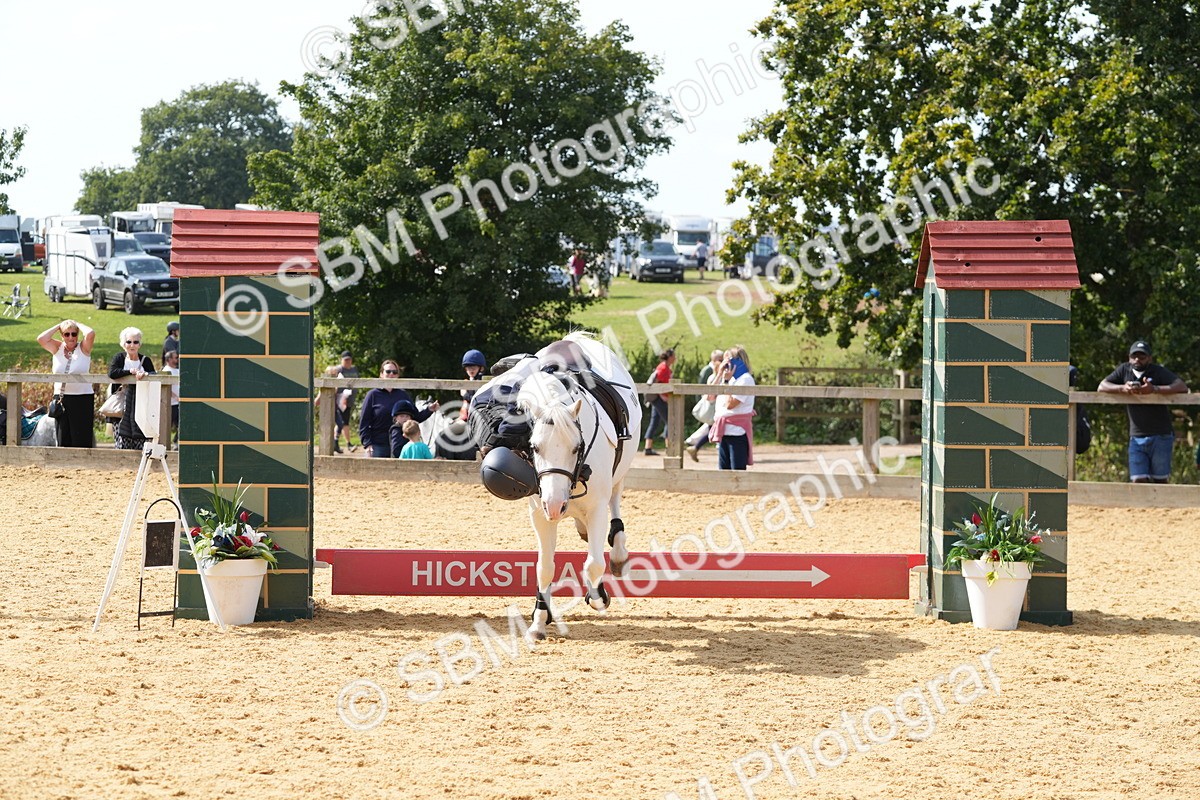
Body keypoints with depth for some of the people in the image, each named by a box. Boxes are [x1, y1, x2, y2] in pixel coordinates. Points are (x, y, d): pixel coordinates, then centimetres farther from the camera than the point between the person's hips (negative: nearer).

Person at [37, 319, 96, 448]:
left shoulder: (83, 348, 0)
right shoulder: (57, 348, 8)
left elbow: (90, 334, -18)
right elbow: (41, 339, -7)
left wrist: (78, 325, 0)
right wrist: (58, 326, 1)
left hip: (82, 398, -3)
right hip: (61, 398, 3)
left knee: (81, 440, -4)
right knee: (63, 440, 7)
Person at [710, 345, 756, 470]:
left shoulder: (745, 379, -10)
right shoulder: (730, 378, 17)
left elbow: (730, 404, -18)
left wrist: (726, 381, -10)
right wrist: (719, 374, 7)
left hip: (737, 432, -9)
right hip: (724, 431, 9)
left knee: (738, 470, -8)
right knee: (723, 469, 9)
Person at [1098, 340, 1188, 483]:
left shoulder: (1159, 372, -5)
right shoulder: (1124, 370, 5)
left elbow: (1182, 387, -18)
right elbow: (1101, 387, 1)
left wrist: (1154, 389, -31)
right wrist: (1122, 388, -18)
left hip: (1161, 436, -3)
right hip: (1137, 438, 3)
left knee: (1160, 481, 0)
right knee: (1138, 481, -6)